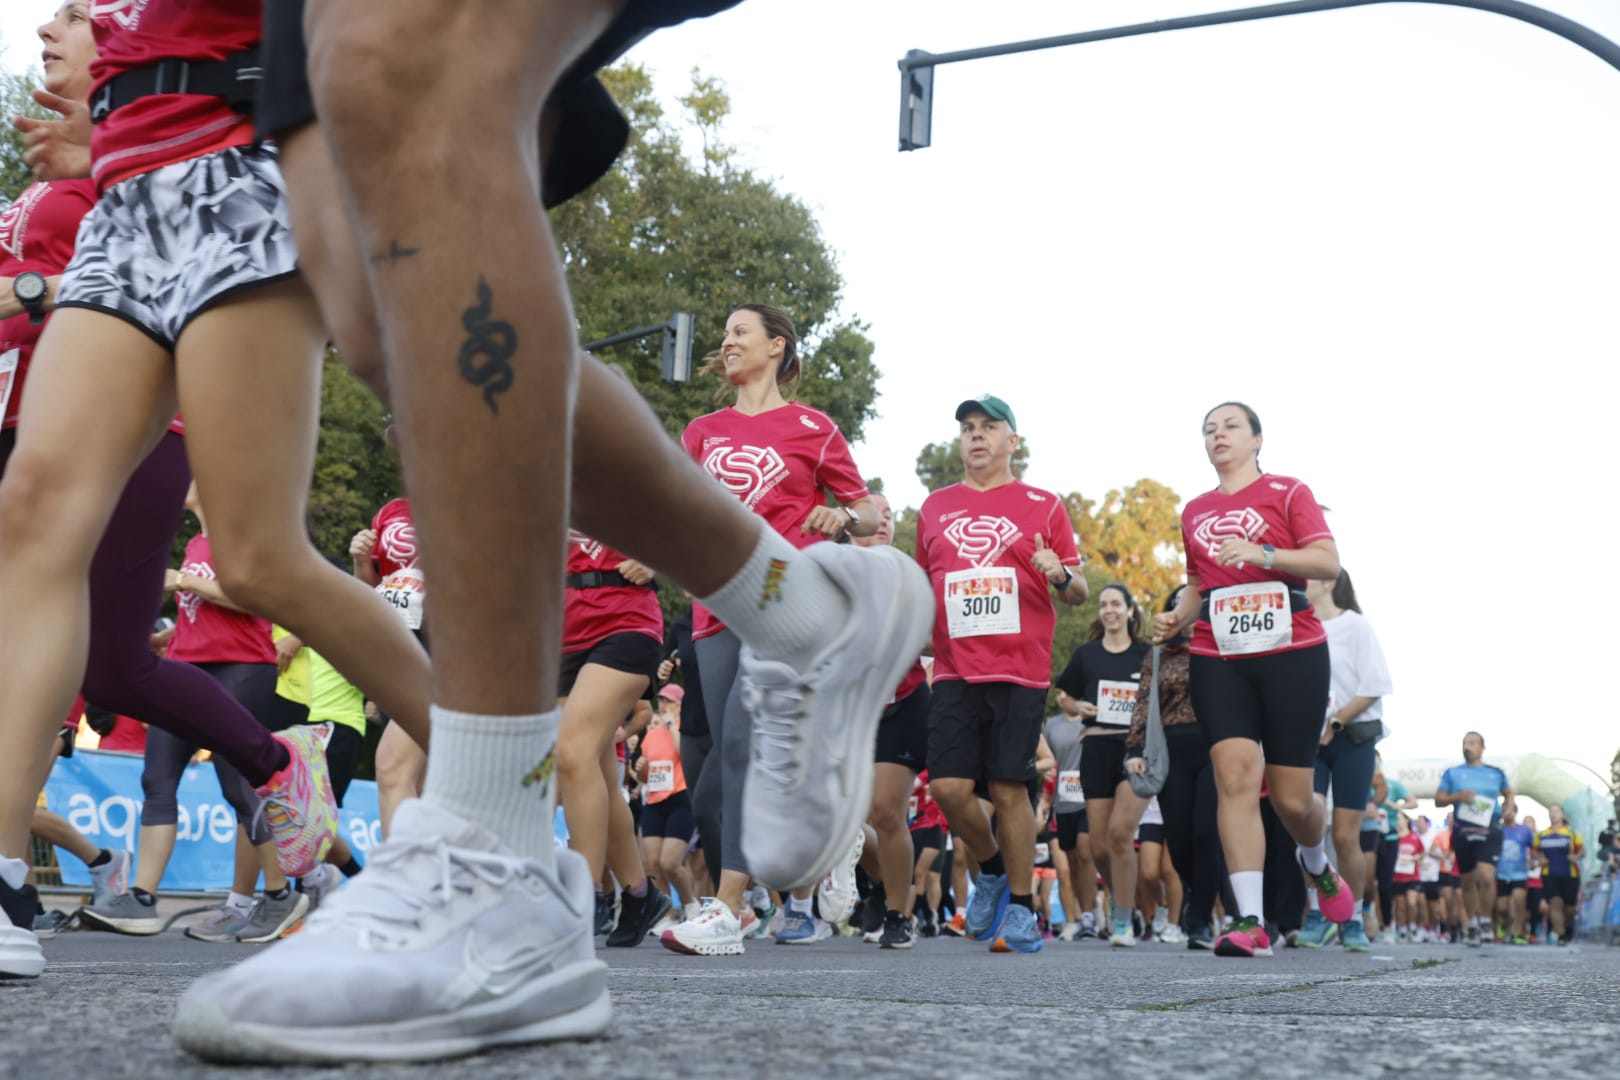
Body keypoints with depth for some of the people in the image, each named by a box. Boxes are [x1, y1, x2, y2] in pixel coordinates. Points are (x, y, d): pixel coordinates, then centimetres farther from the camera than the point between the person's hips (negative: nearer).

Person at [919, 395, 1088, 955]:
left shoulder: (1043, 506, 6)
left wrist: (1061, 577, -15)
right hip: (955, 672, 3)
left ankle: (1020, 907, 9)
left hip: (1020, 671, -3)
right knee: (948, 786, -7)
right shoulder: (935, 508, 15)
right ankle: (992, 869, 21)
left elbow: (1079, 593, 7)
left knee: (1009, 789, -4)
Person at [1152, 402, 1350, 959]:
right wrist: (1177, 618, 8)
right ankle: (1250, 922, -17)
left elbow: (1328, 561, -8)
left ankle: (1318, 865, 35)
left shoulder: (1288, 492, 3)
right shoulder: (1195, 511, 17)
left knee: (1291, 797, -1)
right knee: (1236, 775, -15)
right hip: (1218, 659, 3)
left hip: (1292, 656, -3)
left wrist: (1263, 554, -22)